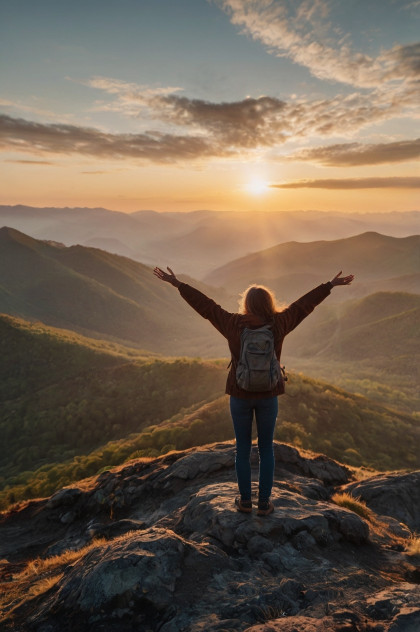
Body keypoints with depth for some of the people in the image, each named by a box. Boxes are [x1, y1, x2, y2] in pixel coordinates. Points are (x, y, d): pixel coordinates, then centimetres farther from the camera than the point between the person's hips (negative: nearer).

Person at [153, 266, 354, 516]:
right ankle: (264, 503, 22)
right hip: (268, 395, 1)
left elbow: (205, 305, -8)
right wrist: (331, 285, 9)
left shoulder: (233, 324, -13)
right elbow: (304, 304, -2)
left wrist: (177, 283, -1)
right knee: (266, 448, 15)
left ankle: (245, 500, 25)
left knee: (243, 448, 15)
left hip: (240, 395, 0)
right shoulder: (278, 324, -11)